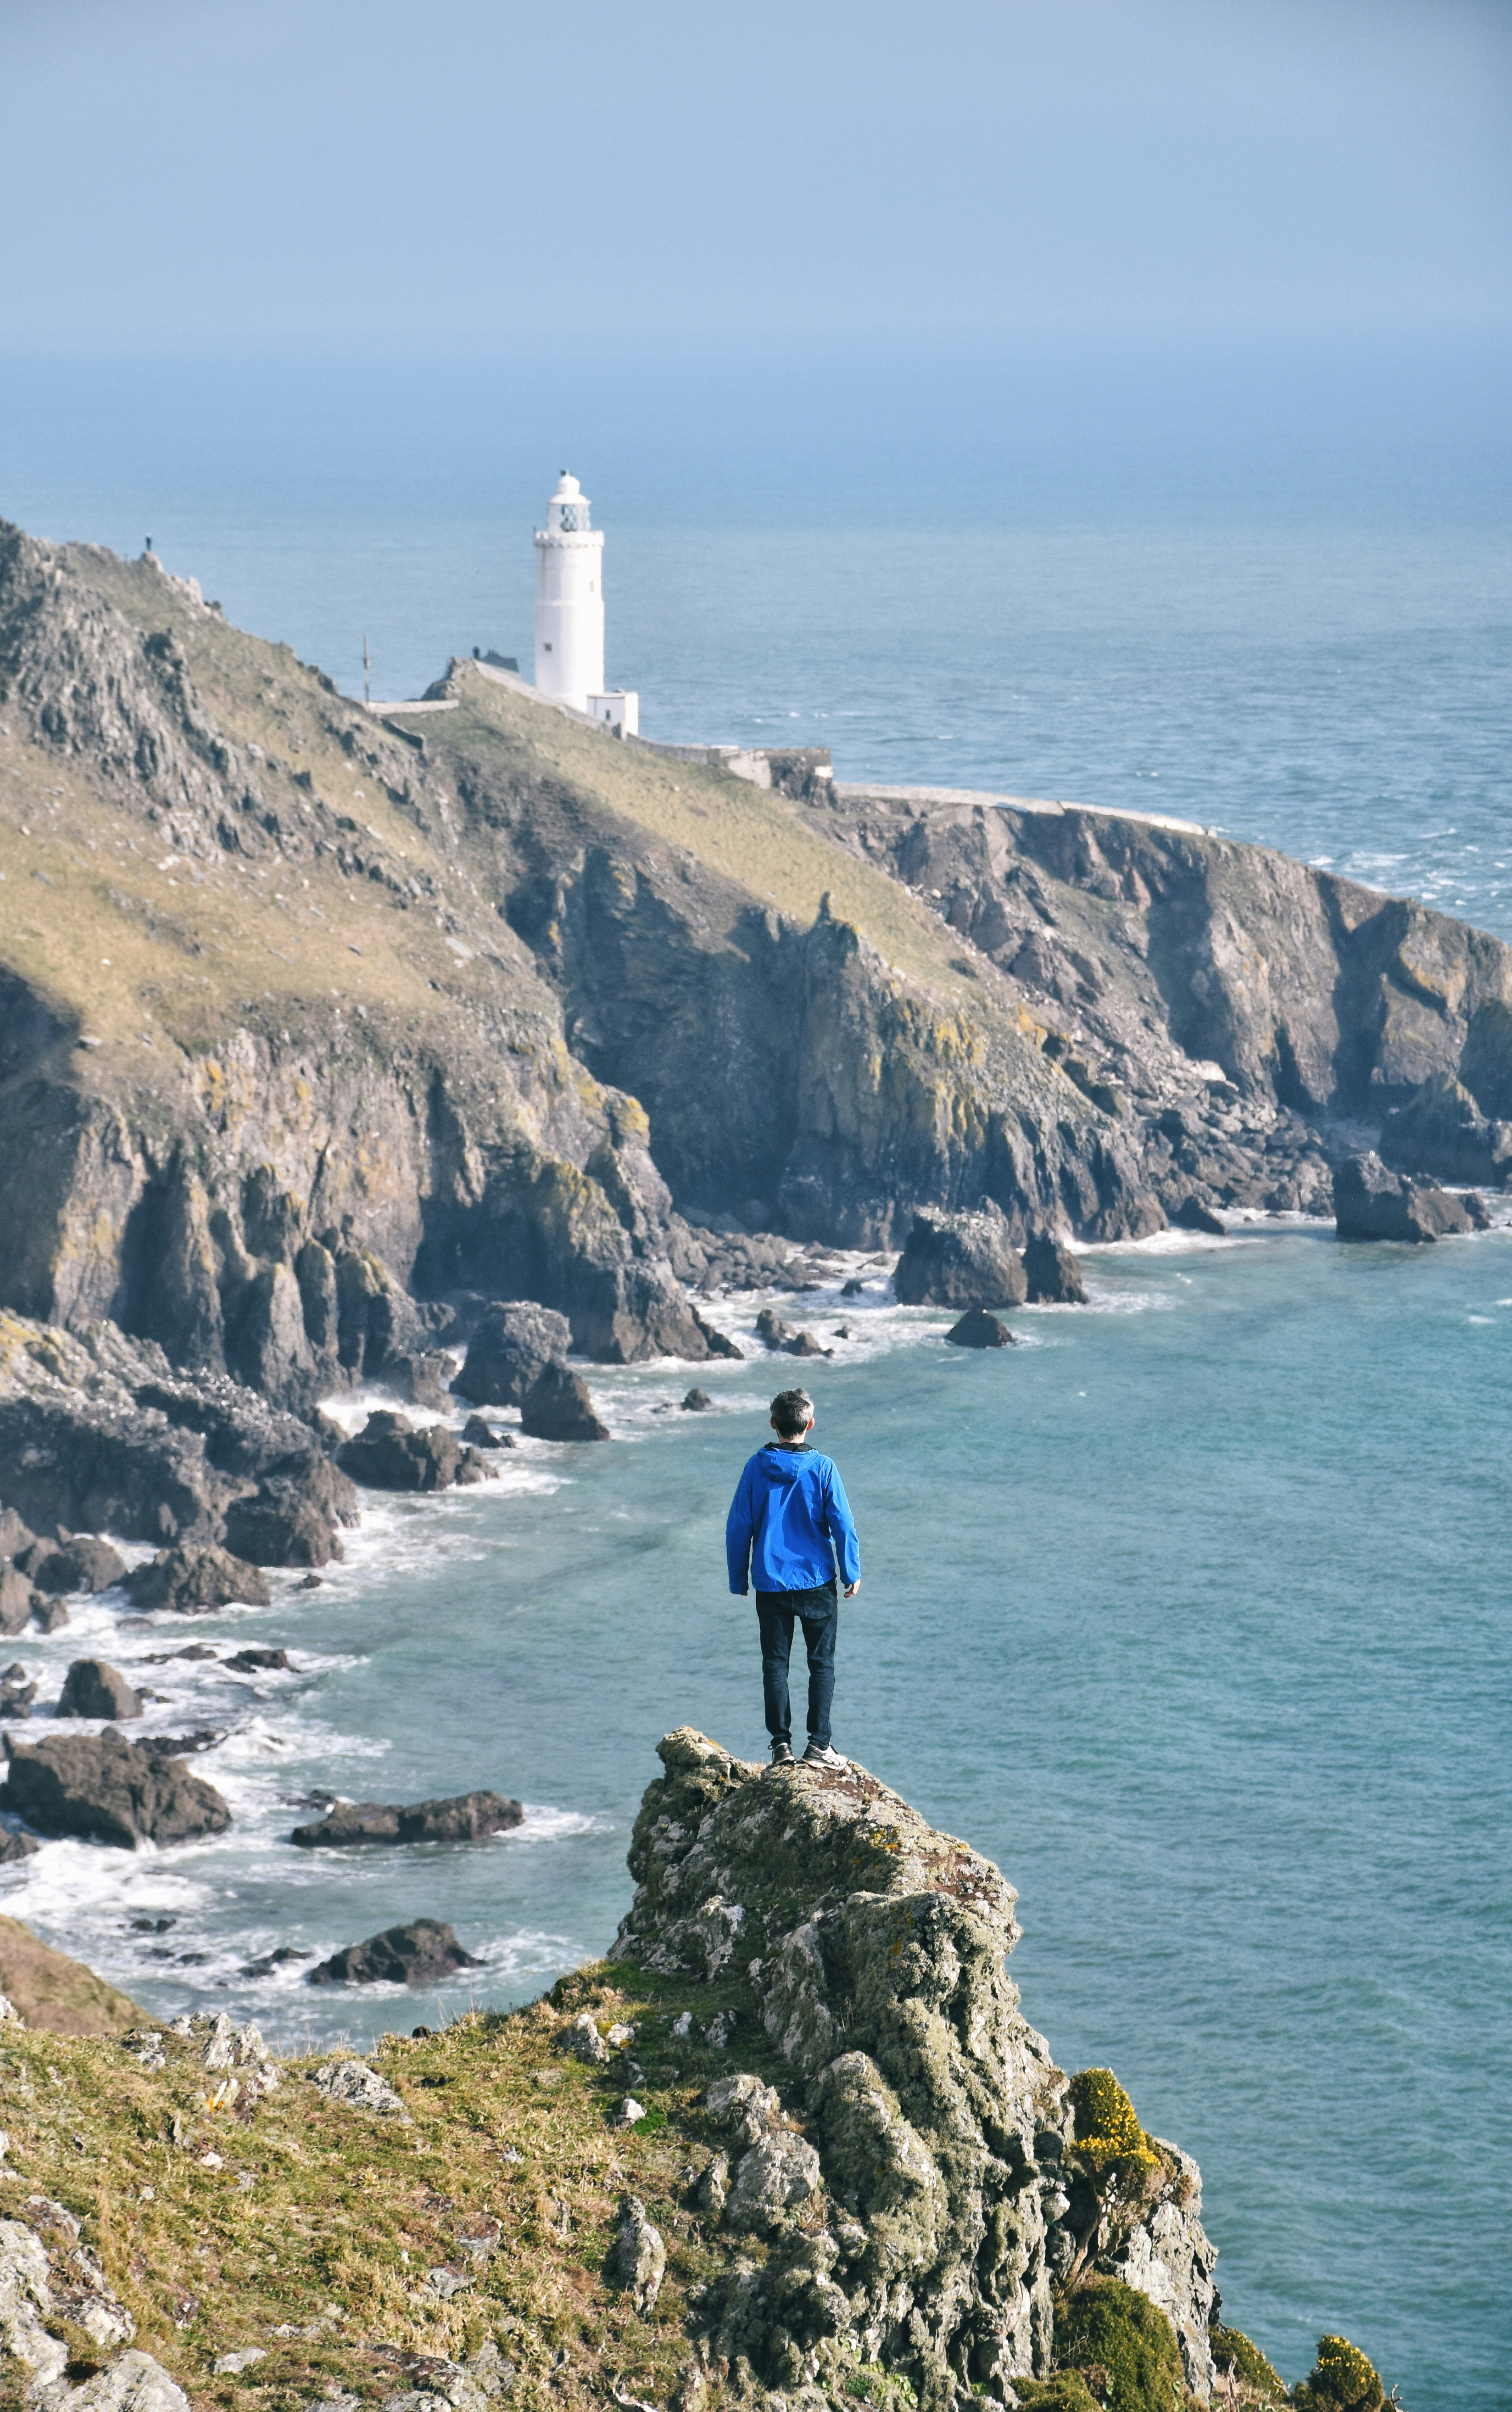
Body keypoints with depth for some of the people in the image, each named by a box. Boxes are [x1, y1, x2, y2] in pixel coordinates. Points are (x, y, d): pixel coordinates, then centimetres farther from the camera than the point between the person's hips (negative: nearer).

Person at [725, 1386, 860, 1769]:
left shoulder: (756, 1467, -2)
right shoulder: (822, 1468, -8)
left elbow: (738, 1527, 2)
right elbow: (842, 1525, -6)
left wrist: (738, 1580, 11)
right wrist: (852, 1573, 4)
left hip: (771, 1583, 2)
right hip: (817, 1580, -1)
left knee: (775, 1663, 8)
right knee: (822, 1664, 6)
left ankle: (781, 1744, 2)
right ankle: (818, 1746, 0)